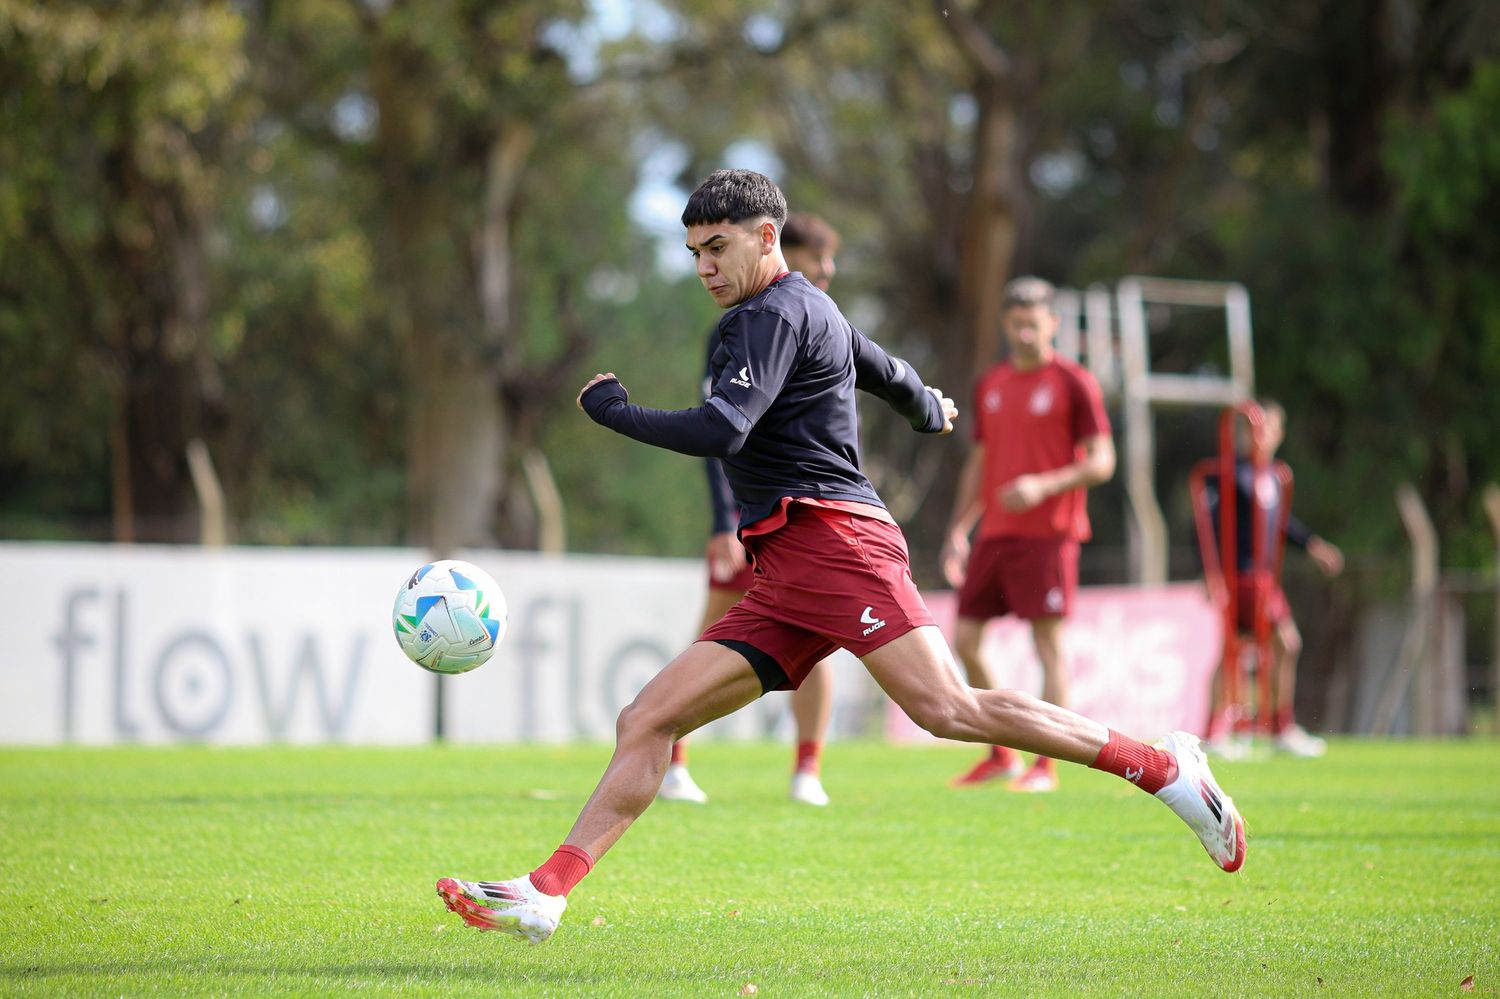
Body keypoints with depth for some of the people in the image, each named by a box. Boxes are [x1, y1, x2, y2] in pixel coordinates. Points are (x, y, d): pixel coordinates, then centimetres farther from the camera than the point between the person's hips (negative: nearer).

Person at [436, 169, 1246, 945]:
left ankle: (1162, 768, -18)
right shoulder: (813, 311, 26)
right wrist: (931, 410, 65)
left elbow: (722, 431, -17)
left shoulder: (773, 314, -4)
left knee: (948, 709, -24)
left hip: (831, 539, -10)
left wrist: (610, 409, -4)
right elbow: (893, 377, 42)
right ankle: (545, 895, -5)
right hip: (786, 581, 10)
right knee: (647, 722, 1)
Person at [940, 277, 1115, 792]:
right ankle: (1001, 754, 15)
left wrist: (1044, 485, -20)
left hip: (1048, 534, -6)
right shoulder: (990, 385, 15)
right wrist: (958, 530, 14)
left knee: (1048, 645, -6)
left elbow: (1102, 463, -7)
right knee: (964, 641, 3)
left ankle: (1045, 765, -2)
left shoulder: (1074, 383, -3)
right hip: (993, 534, 6)